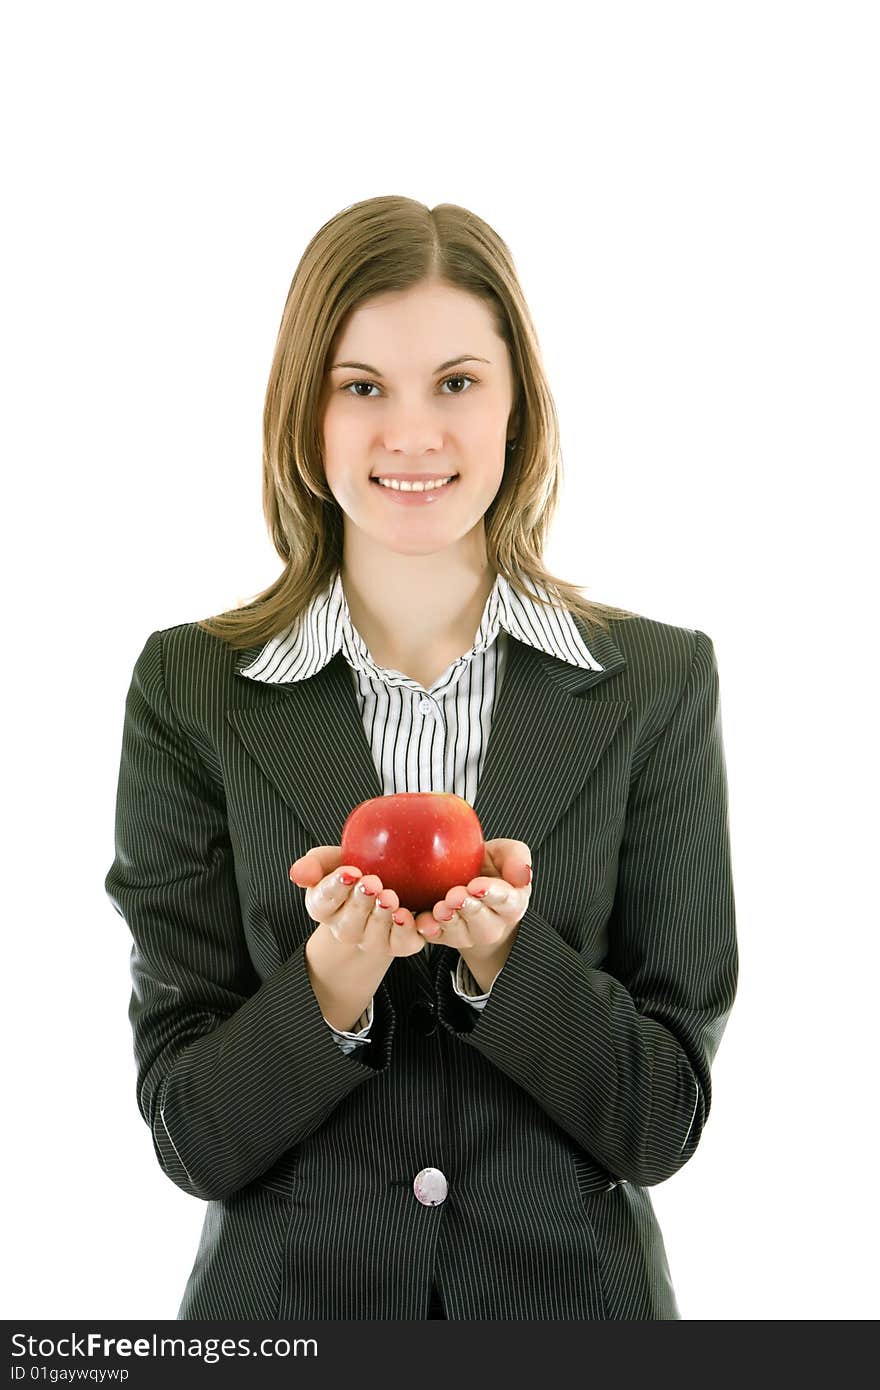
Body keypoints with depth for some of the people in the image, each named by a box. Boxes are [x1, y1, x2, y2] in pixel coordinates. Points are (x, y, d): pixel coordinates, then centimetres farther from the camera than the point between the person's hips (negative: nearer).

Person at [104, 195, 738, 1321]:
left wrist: (503, 955, -23)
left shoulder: (659, 682, -7)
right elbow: (191, 1136, -9)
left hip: (574, 1286, 1)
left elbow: (664, 1122, -8)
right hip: (287, 1292, 0)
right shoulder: (192, 689, -8)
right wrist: (333, 977, -26)